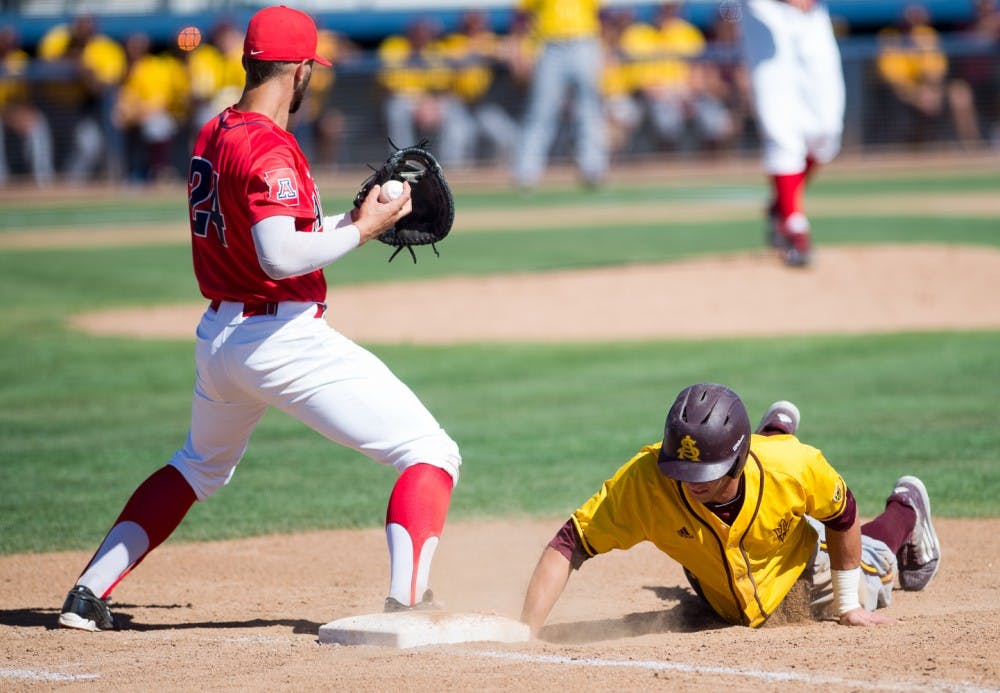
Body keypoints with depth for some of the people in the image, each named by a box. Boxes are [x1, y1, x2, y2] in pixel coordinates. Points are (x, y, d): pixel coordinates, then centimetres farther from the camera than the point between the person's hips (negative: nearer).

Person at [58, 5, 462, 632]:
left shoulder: (211, 137, 11)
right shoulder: (270, 149, -17)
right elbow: (280, 257, -29)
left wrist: (352, 217, 14)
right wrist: (362, 230, -16)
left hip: (218, 338, 9)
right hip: (286, 338, -9)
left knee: (201, 465, 33)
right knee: (431, 455, -6)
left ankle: (89, 594, 28)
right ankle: (405, 603, -21)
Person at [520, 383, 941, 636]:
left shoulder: (796, 468, -42)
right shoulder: (644, 480, -44)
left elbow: (842, 517, -20)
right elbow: (568, 546, -42)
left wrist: (848, 604, -12)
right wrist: (523, 635, -53)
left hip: (803, 563, -2)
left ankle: (906, 509, 56)